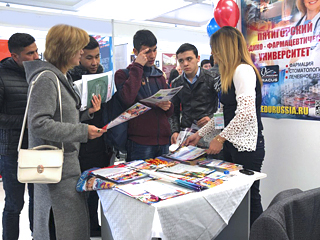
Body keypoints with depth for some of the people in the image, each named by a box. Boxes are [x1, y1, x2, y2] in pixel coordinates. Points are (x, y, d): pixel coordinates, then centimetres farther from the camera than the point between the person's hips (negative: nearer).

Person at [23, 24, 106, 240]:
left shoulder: (62, 77, 14)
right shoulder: (46, 78, -17)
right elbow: (39, 123, -24)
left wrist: (87, 113, 3)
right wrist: (82, 132, -23)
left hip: (66, 160, 10)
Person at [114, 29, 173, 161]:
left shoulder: (159, 75, 17)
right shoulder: (123, 74, 0)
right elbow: (127, 98, -22)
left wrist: (167, 106, -7)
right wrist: (137, 66, -13)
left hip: (163, 141, 6)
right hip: (139, 142, -5)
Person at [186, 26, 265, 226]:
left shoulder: (243, 70, -12)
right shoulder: (232, 73, 18)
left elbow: (246, 113, -23)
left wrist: (220, 138, -14)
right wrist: (200, 134, 20)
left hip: (246, 146, -9)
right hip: (233, 146, 9)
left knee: (249, 197, 0)